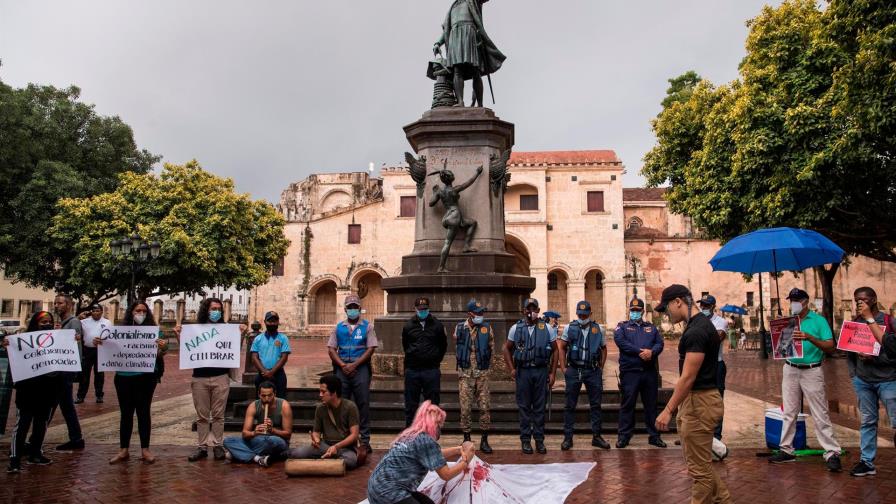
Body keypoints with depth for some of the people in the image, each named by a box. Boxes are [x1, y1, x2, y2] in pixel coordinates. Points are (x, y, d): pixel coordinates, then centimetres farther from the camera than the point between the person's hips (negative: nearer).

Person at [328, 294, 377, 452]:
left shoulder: (367, 326, 4)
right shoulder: (339, 327, 12)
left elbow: (371, 349, -3)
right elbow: (331, 349, 6)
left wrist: (354, 365, -11)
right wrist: (343, 365, -8)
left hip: (361, 368, -2)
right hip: (342, 369, 2)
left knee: (363, 404, 0)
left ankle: (365, 440, 6)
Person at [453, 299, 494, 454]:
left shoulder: (487, 328, -1)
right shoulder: (460, 328, -1)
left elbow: (491, 349, 9)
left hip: (482, 374, 0)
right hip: (465, 374, 0)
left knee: (485, 407, 1)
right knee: (465, 408, 2)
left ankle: (484, 440, 11)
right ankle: (466, 439, 13)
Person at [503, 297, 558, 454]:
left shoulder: (547, 329, 3)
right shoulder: (516, 328, 2)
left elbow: (555, 350, 8)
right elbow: (507, 349, 11)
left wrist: (552, 373, 4)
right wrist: (511, 369, 1)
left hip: (541, 371, 0)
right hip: (523, 371, 0)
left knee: (540, 407, 7)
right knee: (524, 407, 4)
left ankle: (539, 439, 17)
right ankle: (525, 440, 14)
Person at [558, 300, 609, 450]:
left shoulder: (598, 329, 5)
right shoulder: (570, 328, 0)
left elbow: (603, 349, 15)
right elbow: (561, 348, 5)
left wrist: (601, 368, 7)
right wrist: (563, 367, -1)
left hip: (593, 371, 2)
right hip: (574, 370, -1)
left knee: (595, 404, 6)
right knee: (570, 405, 2)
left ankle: (596, 436, 16)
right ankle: (567, 438, 9)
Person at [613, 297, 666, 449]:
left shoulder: (651, 328, 18)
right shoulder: (622, 327, 8)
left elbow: (660, 343, 3)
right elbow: (620, 341, -11)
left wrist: (651, 352, -19)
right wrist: (640, 351, -18)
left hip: (650, 372, 3)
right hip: (629, 372, -3)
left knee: (651, 404, 9)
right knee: (627, 404, 0)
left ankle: (654, 435, 18)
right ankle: (624, 436, 7)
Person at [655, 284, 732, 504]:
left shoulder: (697, 330, -20)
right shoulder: (698, 325, 12)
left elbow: (688, 377, -22)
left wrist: (668, 410, -19)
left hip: (699, 402, -11)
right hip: (695, 400, 11)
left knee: (699, 468, 0)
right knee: (699, 463, 19)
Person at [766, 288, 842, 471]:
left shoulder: (819, 321, -3)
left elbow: (830, 347, -10)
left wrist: (810, 337, -24)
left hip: (812, 371, -5)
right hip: (791, 370, 5)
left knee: (820, 415, -4)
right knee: (789, 413, 10)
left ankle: (832, 454, 1)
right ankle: (786, 450, 18)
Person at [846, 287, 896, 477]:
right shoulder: (855, 323, 8)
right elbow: (848, 348, 15)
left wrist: (870, 319, -17)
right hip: (863, 380, 4)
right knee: (867, 421, 8)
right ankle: (867, 462, 14)